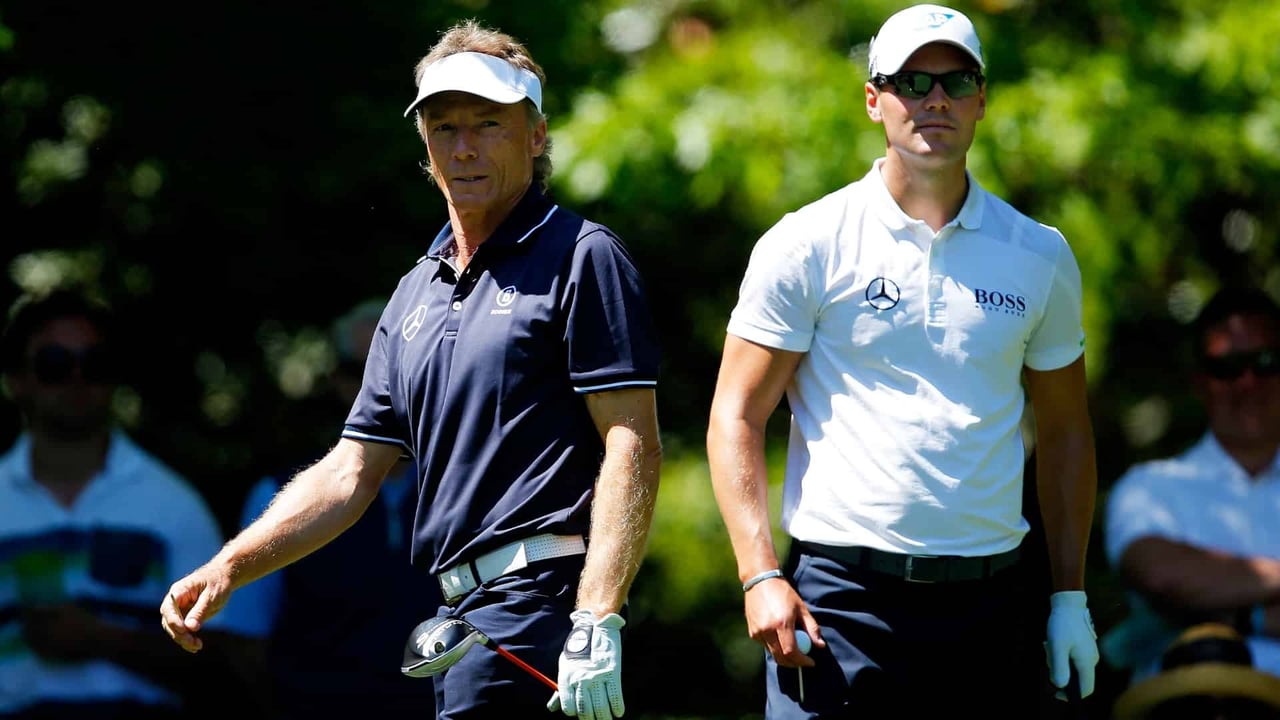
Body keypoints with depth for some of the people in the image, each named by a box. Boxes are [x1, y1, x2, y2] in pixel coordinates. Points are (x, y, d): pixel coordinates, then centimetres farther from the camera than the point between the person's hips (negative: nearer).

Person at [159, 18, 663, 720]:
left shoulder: (582, 258, -3)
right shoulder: (415, 293, 20)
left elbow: (632, 445, -11)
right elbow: (350, 473, 20)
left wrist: (597, 621, -20)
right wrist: (228, 567, 7)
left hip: (540, 595, -8)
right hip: (465, 611, 8)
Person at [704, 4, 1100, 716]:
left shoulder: (1040, 256, 10)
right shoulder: (806, 245, 1)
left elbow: (1064, 430, 17)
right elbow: (737, 417, 0)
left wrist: (1071, 595, 11)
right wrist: (760, 575, -10)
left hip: (986, 597, 3)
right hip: (839, 594, -3)